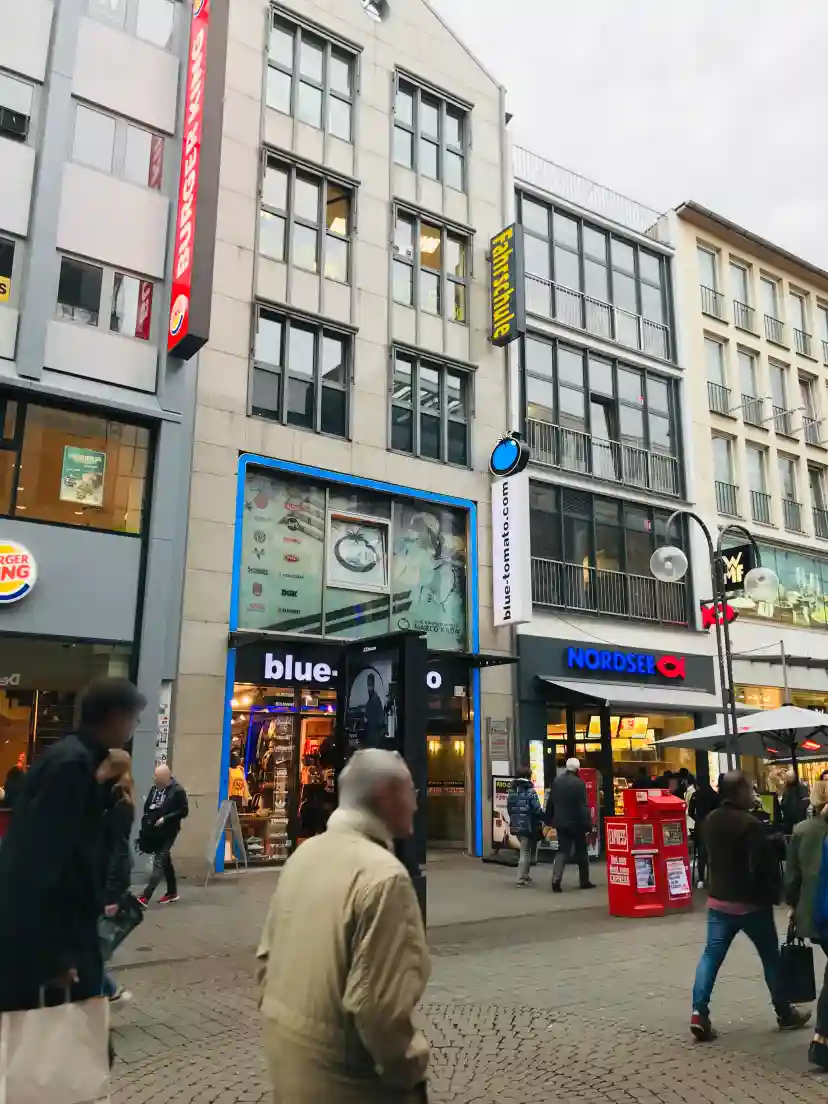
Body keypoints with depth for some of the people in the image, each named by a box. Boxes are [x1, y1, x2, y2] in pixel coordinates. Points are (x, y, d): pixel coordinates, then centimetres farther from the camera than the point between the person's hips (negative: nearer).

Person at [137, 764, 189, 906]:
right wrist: (151, 808, -10)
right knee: (165, 860, 17)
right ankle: (172, 892, 29)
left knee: (159, 863, -11)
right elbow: (146, 807, 14)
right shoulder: (155, 788, 5)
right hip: (154, 831, 7)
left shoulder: (177, 790, -14)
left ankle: (145, 897, -16)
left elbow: (184, 811, -14)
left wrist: (165, 818, -21)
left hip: (168, 832, -7)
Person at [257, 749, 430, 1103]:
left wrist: (283, 1019, 19)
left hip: (285, 1042, 8)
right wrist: (411, 1066, -10)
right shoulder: (383, 874, -24)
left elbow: (266, 955, 8)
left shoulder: (304, 854, 0)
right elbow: (377, 1005, -26)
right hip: (338, 1068, -7)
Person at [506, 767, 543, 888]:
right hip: (528, 825, -6)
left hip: (516, 825, 7)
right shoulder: (530, 791, -13)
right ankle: (521, 879, 2)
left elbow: (509, 809, 12)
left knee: (525, 850, 20)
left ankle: (525, 875, 25)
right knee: (525, 852, 2)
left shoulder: (512, 791, 8)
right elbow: (537, 810, -17)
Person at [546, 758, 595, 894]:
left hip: (560, 822, 5)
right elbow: (583, 806, -17)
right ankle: (584, 881, 20)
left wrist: (549, 820, 19)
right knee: (581, 852, 11)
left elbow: (550, 803, 11)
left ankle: (556, 879, -13)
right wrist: (588, 824, -14)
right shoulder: (579, 783, -14)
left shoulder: (556, 781, 5)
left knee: (562, 850, 5)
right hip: (575, 823, -5)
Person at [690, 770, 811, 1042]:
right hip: (751, 902, -6)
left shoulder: (711, 820, 3)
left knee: (711, 955, 4)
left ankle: (699, 1012, -6)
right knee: (771, 958, 14)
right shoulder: (749, 824, -21)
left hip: (718, 900, 6)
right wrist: (774, 894, -5)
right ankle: (785, 1014, 28)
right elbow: (764, 866, -20)